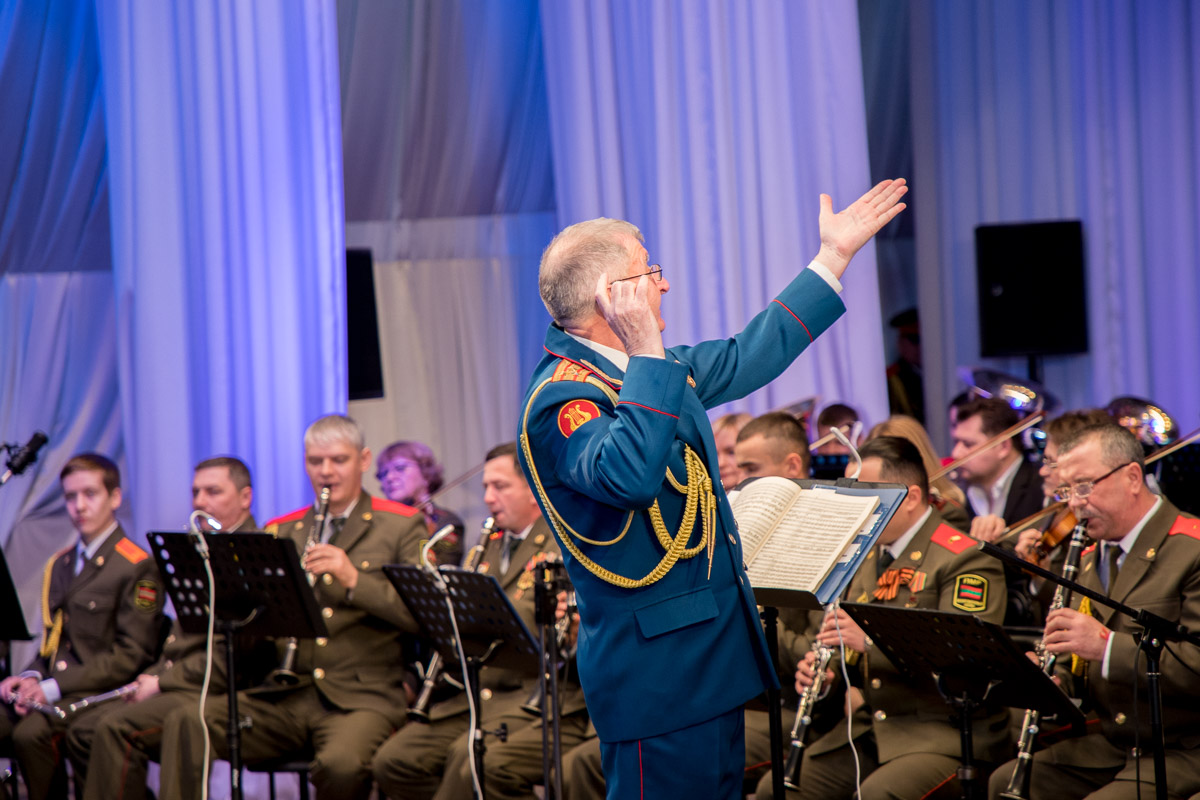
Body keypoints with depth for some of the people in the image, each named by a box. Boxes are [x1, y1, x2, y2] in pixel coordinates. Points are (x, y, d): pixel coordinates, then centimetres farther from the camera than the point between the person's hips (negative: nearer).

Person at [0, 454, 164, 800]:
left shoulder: (138, 567, -4)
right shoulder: (58, 565, 22)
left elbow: (132, 655, -11)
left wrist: (54, 687, -17)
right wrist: (31, 677, 1)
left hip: (101, 693, -7)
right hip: (51, 687, 7)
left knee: (30, 732, -33)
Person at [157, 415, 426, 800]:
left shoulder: (402, 526, 8)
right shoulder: (280, 531, 20)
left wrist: (354, 580, -17)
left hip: (360, 698, -4)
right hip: (283, 696, 4)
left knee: (341, 764, -37)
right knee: (184, 723, -21)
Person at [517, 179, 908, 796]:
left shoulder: (645, 372, 12)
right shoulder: (562, 397, -19)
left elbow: (749, 357, 24)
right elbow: (629, 478, -37)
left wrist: (835, 254, 27)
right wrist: (646, 356, -35)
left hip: (713, 649, 10)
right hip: (655, 669, -10)